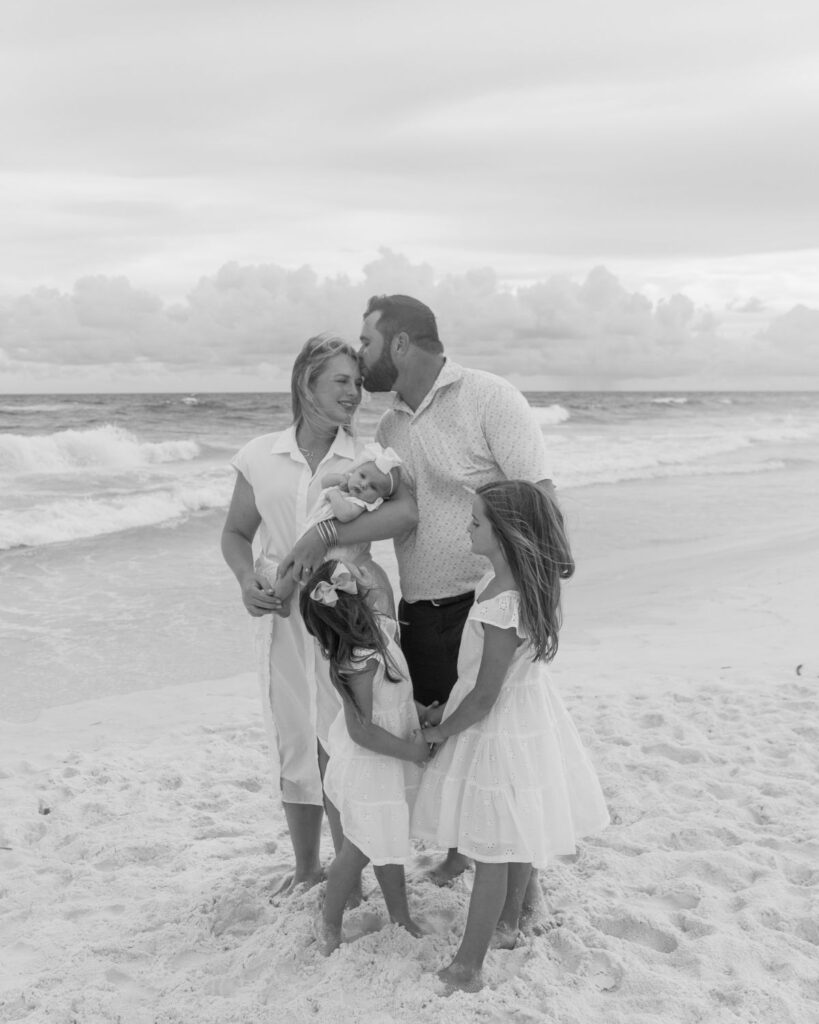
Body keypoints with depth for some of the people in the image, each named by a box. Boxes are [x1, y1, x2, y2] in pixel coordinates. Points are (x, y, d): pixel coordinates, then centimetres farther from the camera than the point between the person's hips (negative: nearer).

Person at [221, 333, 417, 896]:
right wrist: (247, 579, -9)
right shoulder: (260, 457, 1)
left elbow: (407, 511, -25)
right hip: (284, 621, 2)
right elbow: (236, 534, 12)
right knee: (293, 753, 12)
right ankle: (306, 866, 33)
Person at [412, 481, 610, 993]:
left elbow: (485, 696, -26)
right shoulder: (529, 582, -5)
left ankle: (469, 967, 18)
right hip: (530, 714, 9)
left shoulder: (500, 606, -33)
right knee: (518, 836, 25)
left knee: (492, 853, 4)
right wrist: (450, 706, 11)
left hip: (500, 731, -9)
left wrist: (440, 732, -9)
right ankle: (509, 922, 46)